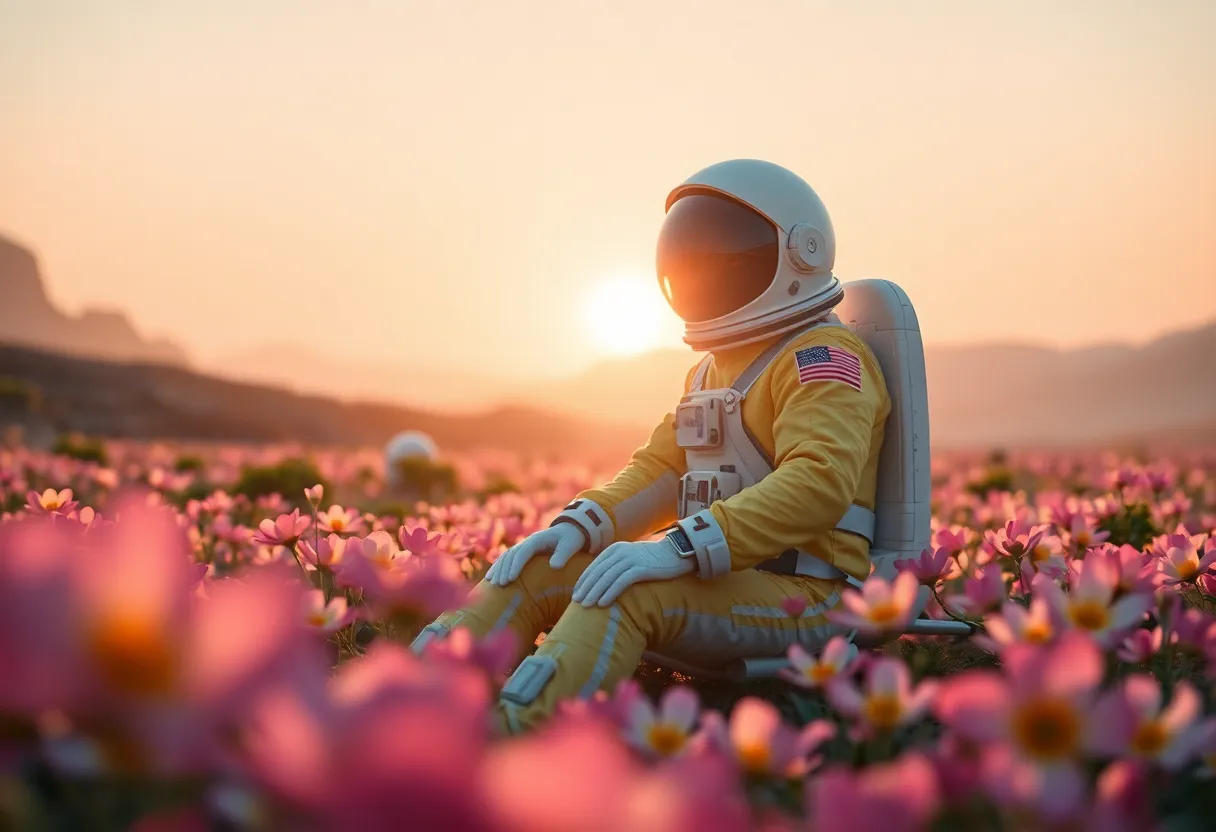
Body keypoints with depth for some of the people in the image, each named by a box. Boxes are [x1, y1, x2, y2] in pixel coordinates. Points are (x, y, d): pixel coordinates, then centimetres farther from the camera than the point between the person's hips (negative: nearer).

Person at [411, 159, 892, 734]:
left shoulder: (822, 360, -10)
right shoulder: (714, 368, 21)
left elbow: (819, 483, -26)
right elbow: (660, 469, 15)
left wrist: (680, 547, -35)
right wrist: (578, 524, -4)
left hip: (802, 596, -9)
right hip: (720, 578, 9)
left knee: (628, 591, -34)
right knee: (536, 568, -4)